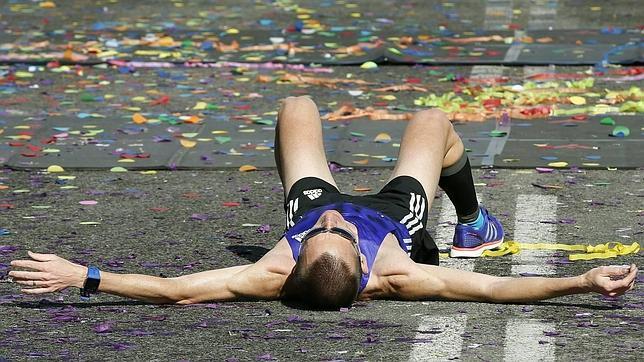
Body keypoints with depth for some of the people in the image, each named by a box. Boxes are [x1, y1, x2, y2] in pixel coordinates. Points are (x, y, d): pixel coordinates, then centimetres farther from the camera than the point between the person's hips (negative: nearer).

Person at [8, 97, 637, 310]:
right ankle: (472, 227, 50)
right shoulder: (392, 276, -46)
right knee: (433, 121, 22)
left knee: (297, 107, 24)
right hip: (396, 213, -1)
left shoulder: (275, 275, -46)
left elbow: (174, 289, -49)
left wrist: (83, 277, -52)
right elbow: (498, 288, -46)